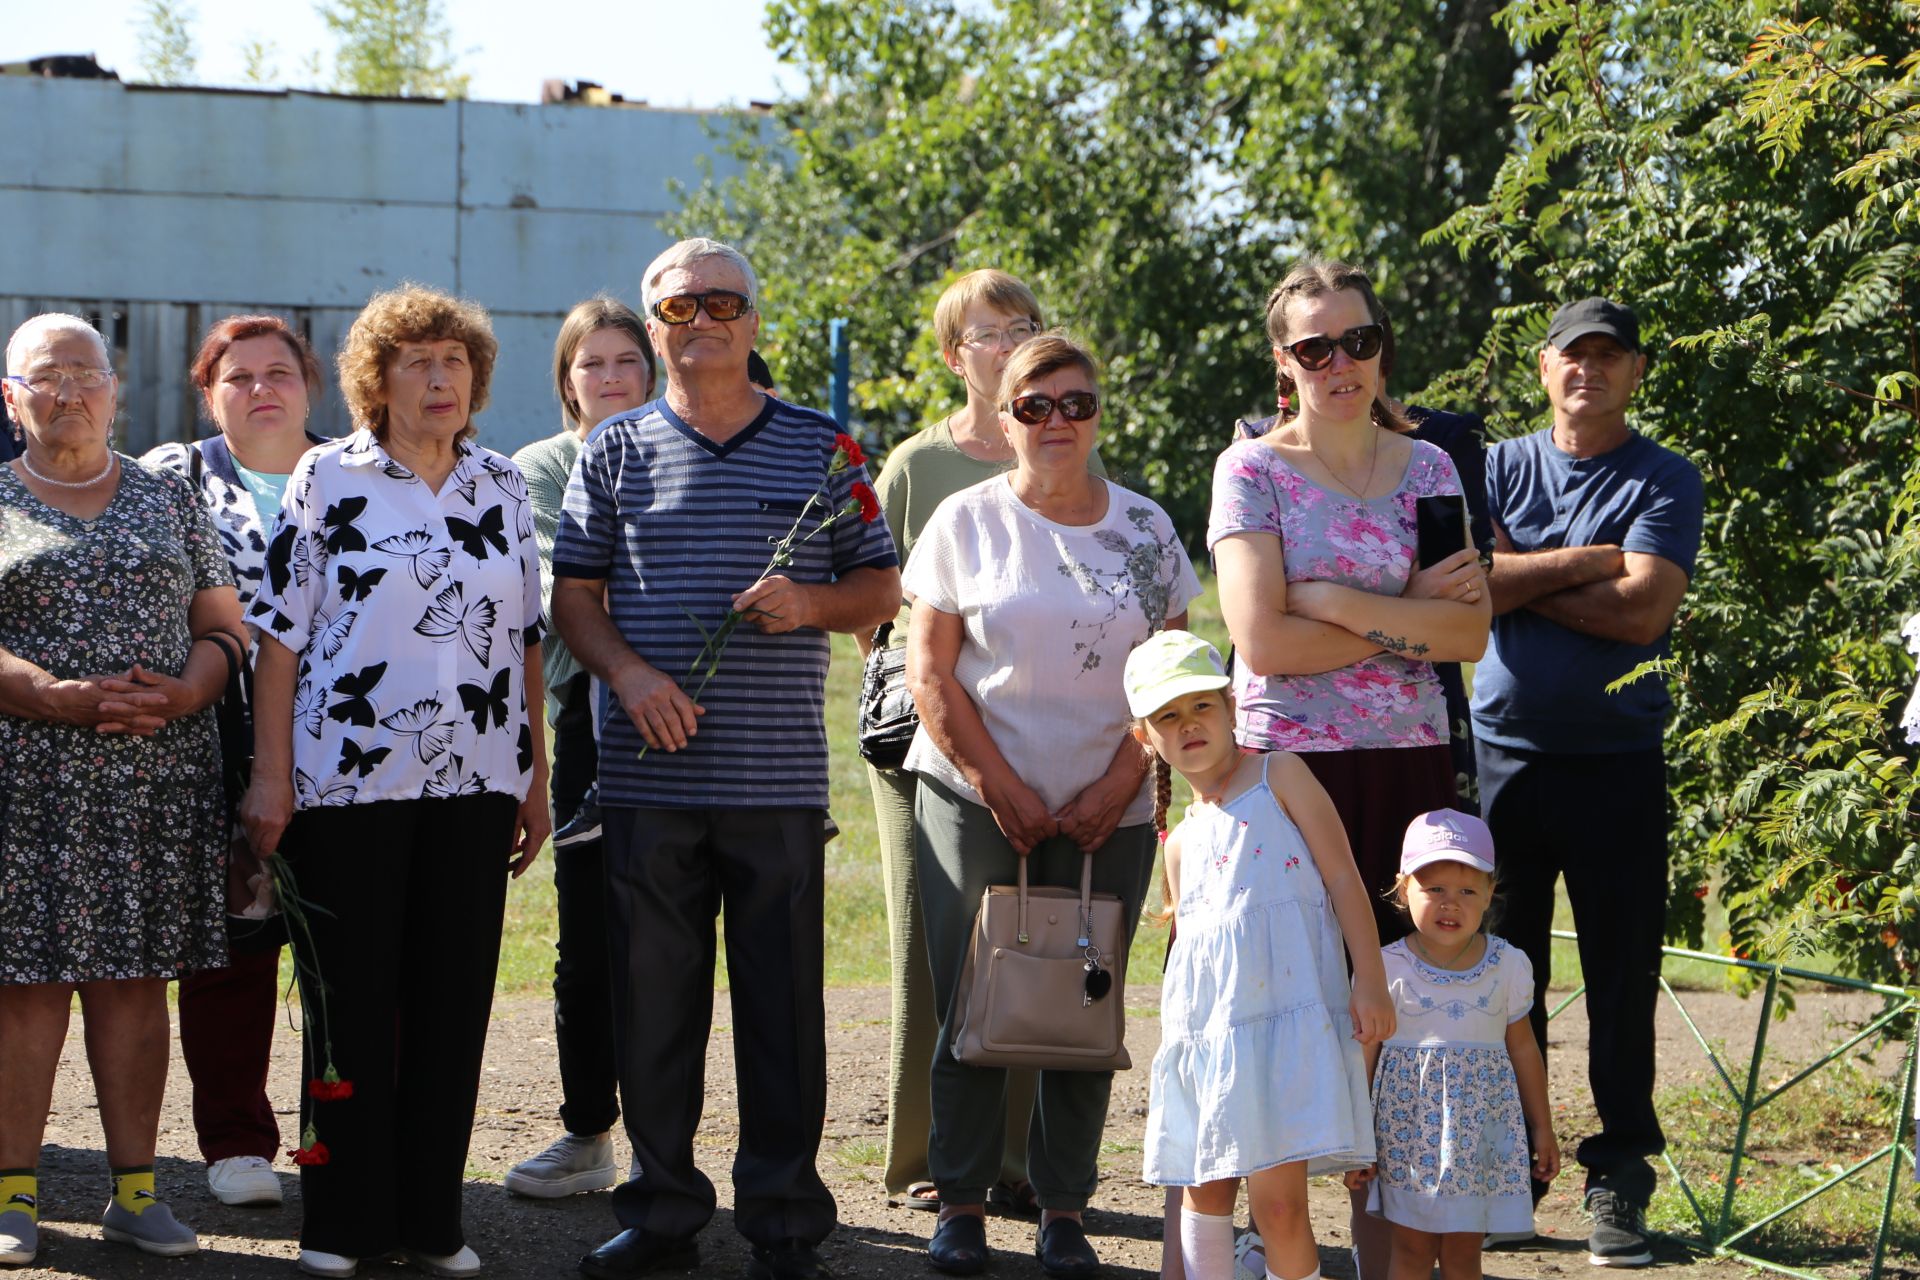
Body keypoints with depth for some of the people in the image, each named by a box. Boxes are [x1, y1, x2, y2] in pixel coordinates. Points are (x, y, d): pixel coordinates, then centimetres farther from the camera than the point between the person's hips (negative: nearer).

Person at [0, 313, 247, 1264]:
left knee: (135, 976, 4)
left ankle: (134, 1186, 9)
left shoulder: (168, 499, 14)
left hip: (158, 776, 2)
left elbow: (225, 627, 12)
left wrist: (183, 694, -9)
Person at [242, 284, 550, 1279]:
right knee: (350, 999, 2)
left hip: (475, 783, 3)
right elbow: (279, 632, -2)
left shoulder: (503, 487, 11)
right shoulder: (327, 478, 0)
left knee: (455, 1000, 5)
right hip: (348, 778, -3)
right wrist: (271, 778, -8)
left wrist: (536, 778, 11)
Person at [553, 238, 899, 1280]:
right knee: (651, 999, 6)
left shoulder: (819, 448, 7)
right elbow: (573, 595, 8)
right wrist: (629, 673, -9)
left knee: (783, 1003, 1)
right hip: (649, 775, 1)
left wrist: (811, 604, -10)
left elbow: (881, 587, 10)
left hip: (778, 778, -1)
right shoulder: (615, 452, 9)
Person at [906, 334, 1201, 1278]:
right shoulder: (967, 521, 2)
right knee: (968, 998, -2)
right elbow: (929, 674, -1)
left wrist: (1115, 790, -5)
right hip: (974, 802, -1)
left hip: (1107, 814, 2)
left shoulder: (1145, 527, 7)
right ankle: (960, 1201, 8)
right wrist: (1005, 791, -7)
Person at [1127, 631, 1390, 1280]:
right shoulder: (1181, 843, 18)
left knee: (1277, 1200, -11)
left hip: (1284, 1017, -5)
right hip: (1205, 1027, 6)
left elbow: (1343, 877, -1)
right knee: (1205, 1191, 7)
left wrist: (1370, 983, -8)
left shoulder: (1279, 775, 4)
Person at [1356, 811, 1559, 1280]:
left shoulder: (1508, 967, 2)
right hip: (1409, 1127, -1)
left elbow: (1523, 1050, 12)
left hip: (1479, 1131, 1)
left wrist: (1542, 1129, 17)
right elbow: (1364, 1058, 0)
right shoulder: (1386, 969, -5)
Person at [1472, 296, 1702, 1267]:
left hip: (1617, 760, -2)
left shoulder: (1664, 482, 2)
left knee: (1622, 981, 0)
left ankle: (1619, 1184, 6)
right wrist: (1583, 563, -11)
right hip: (1502, 751, 2)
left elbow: (1644, 609, -13)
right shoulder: (1500, 467, 10)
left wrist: (1522, 579, -8)